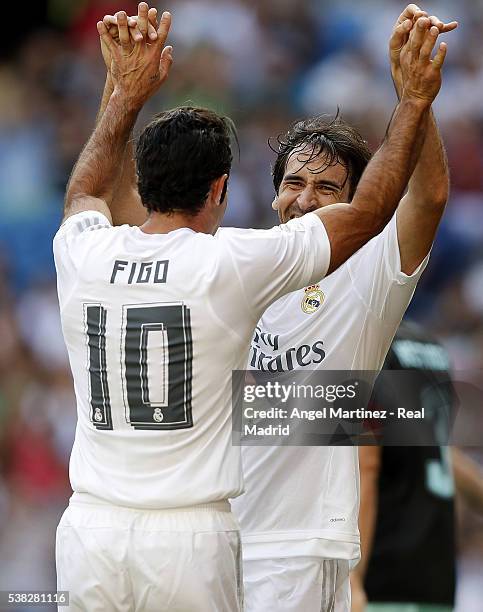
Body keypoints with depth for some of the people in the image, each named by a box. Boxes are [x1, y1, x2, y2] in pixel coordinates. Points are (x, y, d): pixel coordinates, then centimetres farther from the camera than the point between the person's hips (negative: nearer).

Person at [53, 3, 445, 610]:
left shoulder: (83, 254, 2)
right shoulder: (233, 263, -8)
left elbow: (84, 192, 30)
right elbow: (368, 212, 4)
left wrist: (127, 94, 39)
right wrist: (414, 101, 14)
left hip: (89, 531, 4)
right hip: (189, 537, -4)